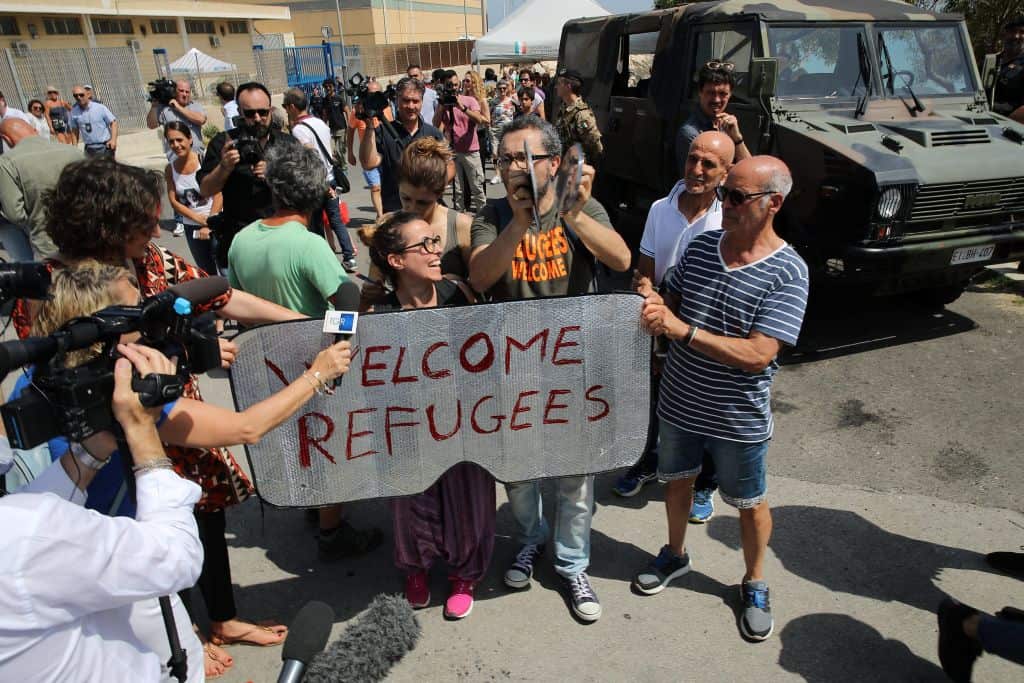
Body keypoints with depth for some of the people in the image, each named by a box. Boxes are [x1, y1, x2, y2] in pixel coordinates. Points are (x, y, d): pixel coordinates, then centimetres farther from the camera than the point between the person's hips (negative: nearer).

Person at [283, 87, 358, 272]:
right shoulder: (320, 122, 7)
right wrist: (329, 185, 14)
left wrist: (323, 187, -17)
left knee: (316, 226, 7)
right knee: (336, 220, 12)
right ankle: (349, 258, 11)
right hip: (330, 178, 7)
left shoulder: (298, 130, -15)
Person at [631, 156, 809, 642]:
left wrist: (683, 328, -31)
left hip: (738, 418, -4)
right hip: (679, 402, 5)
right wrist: (653, 306, -19)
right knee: (677, 480, 24)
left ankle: (755, 584, 41)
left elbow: (758, 355, -26)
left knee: (750, 504, 17)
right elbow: (671, 305, 5)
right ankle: (675, 555, 50)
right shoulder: (700, 246, -4)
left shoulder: (787, 272, -19)